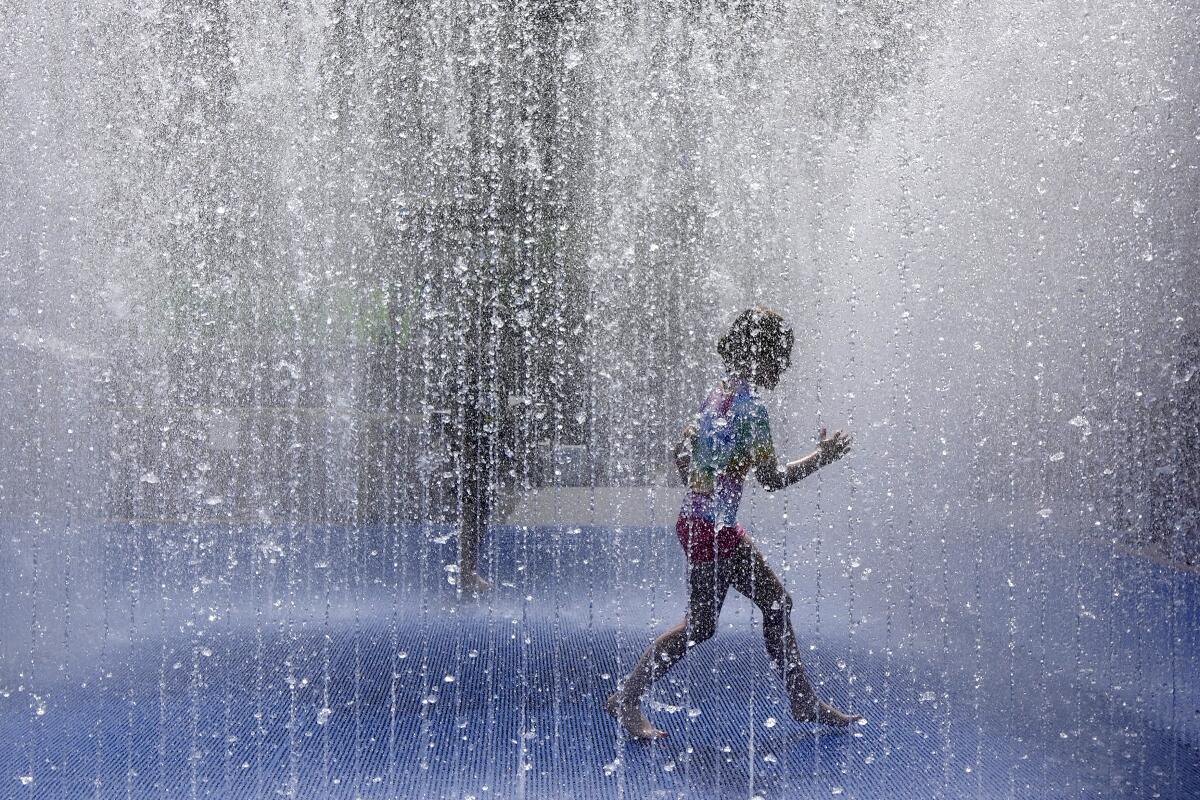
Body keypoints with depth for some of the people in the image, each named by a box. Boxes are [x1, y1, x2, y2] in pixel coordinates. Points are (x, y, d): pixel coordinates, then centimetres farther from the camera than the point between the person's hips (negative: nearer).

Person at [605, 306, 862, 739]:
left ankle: (804, 701, 24)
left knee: (777, 601, 16)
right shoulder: (750, 407, -17)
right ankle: (626, 697, 8)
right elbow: (771, 478, -17)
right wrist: (821, 456, -5)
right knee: (700, 624, 0)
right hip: (711, 527, -10)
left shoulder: (717, 395, 10)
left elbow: (681, 452, 16)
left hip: (698, 519, 10)